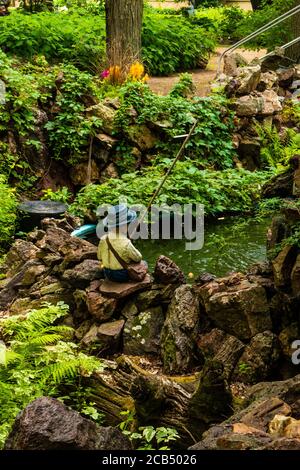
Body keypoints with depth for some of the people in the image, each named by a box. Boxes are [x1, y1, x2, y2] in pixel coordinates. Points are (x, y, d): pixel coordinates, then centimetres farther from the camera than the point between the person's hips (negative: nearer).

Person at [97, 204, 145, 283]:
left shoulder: (103, 239, -15)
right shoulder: (126, 244, -31)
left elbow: (100, 258, 1)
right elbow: (138, 258, -14)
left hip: (108, 275, 5)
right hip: (123, 276, -5)